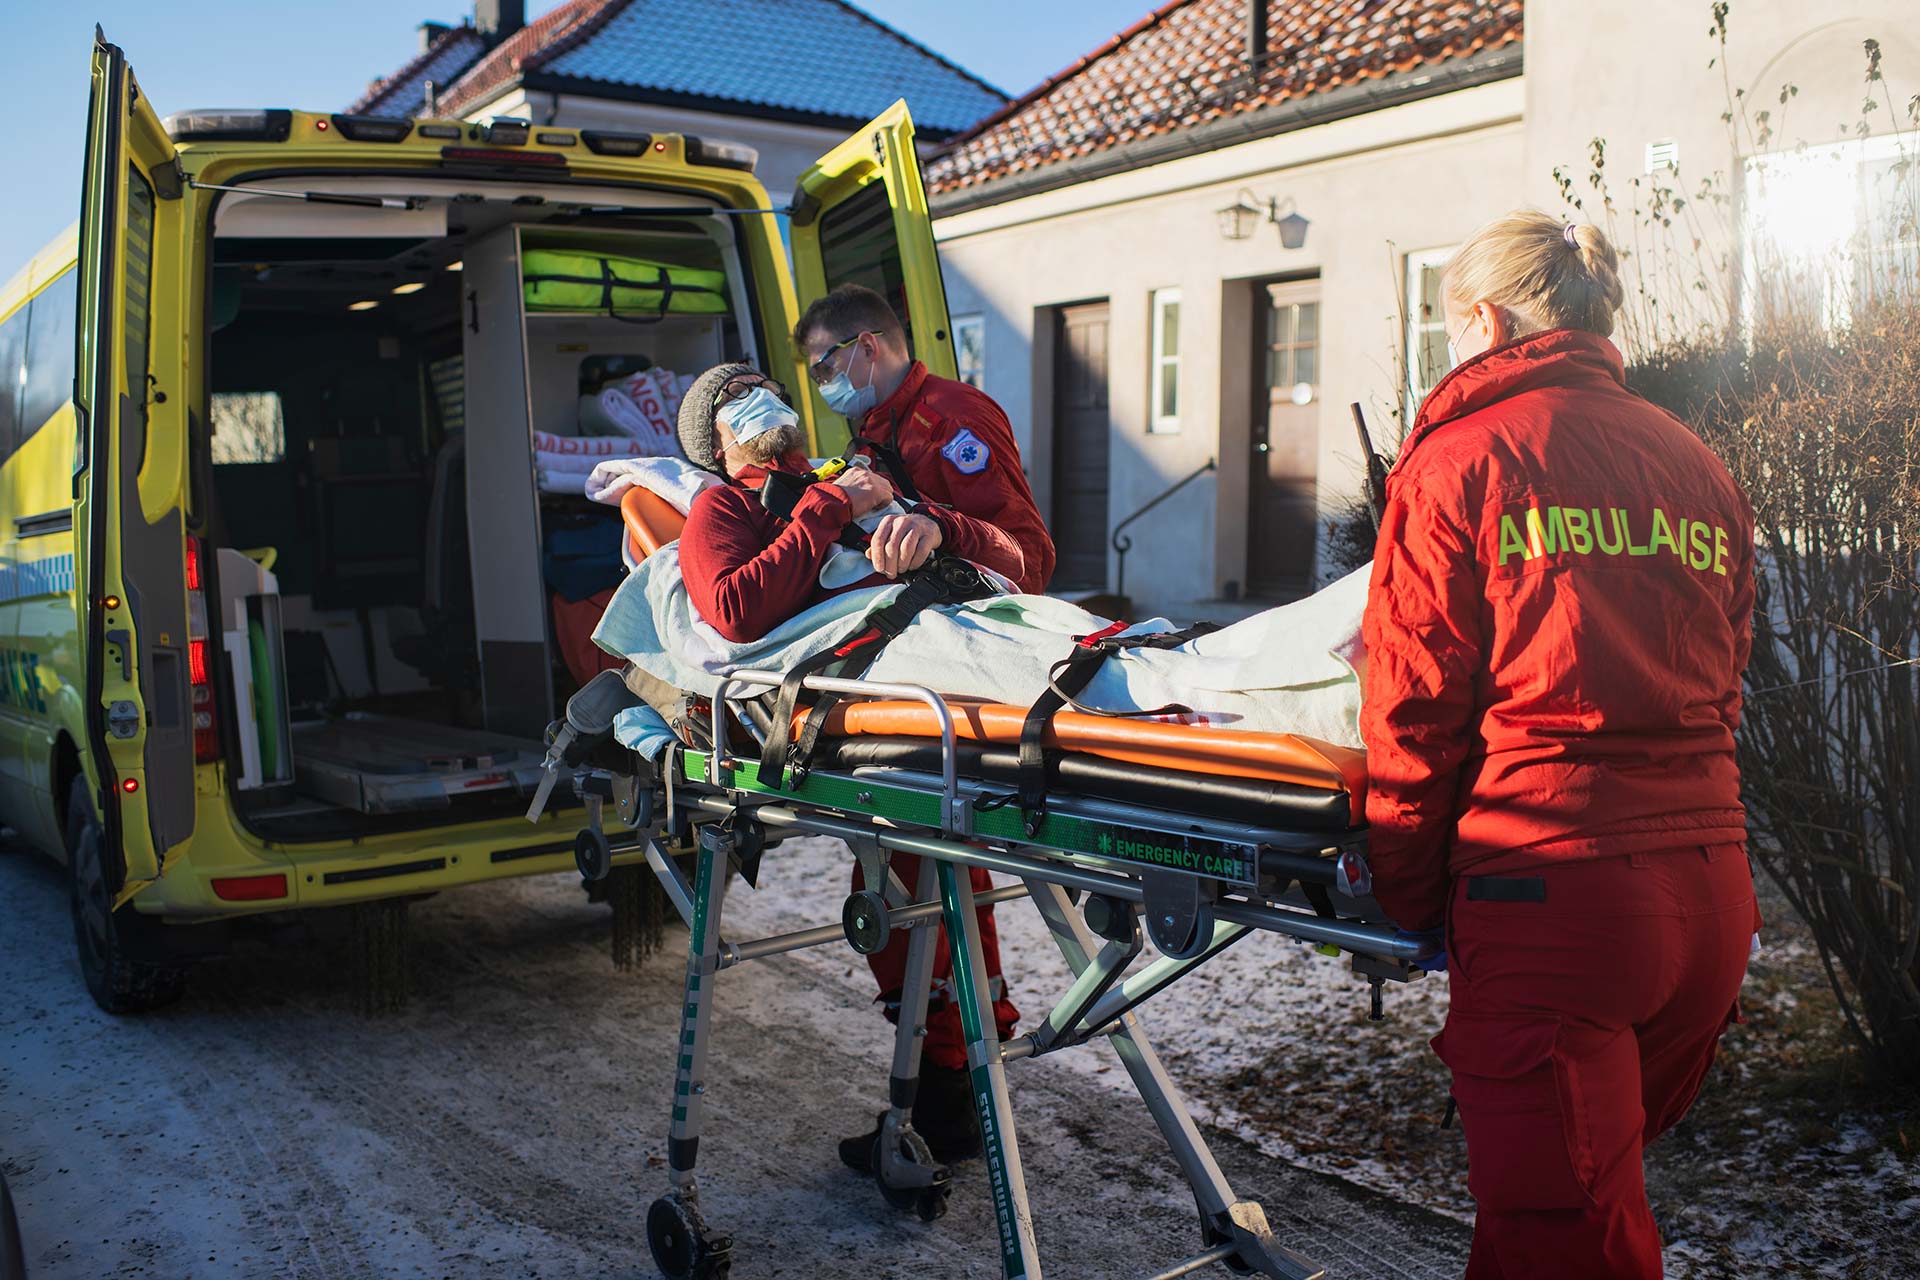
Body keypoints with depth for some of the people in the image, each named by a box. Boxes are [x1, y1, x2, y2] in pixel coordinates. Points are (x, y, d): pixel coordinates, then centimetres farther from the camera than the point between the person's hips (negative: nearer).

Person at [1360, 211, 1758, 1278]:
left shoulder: (1461, 458, -4)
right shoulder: (1703, 468, 12)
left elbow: (1415, 705, -6)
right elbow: (1722, 691, 17)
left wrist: (1408, 895, 4)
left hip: (1549, 894, -6)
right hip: (1713, 890, 6)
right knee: (1603, 1183, 24)